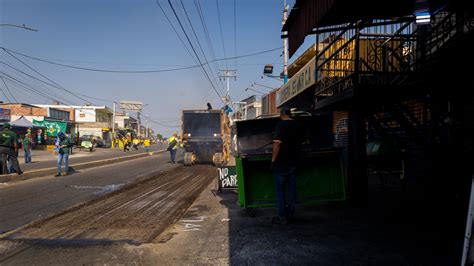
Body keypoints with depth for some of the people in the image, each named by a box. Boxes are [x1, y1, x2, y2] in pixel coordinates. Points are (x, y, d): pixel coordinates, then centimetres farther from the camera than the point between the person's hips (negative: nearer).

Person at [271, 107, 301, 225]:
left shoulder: (281, 125, -12)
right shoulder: (297, 125, 8)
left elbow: (277, 144, -18)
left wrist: (273, 160, -11)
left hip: (281, 162, -6)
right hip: (293, 162, 6)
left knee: (280, 189, 3)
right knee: (291, 188, 10)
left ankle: (282, 217, 5)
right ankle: (290, 216, 17)